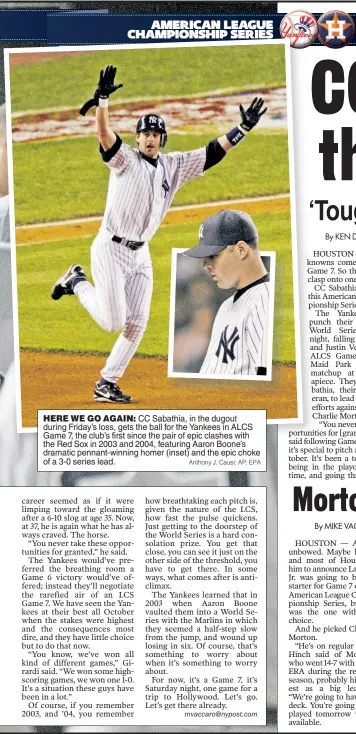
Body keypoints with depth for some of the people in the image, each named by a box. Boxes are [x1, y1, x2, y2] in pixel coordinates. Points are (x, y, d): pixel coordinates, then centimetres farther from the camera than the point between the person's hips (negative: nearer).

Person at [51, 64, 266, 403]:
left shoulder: (174, 166, 8)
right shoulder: (125, 159, -7)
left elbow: (212, 152, 6)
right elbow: (103, 134, -24)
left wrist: (243, 127, -2)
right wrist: (102, 99, -40)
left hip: (140, 254, 6)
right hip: (110, 249, -6)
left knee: (136, 324, 0)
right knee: (112, 321, -9)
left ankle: (106, 384, 12)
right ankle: (77, 282, 19)